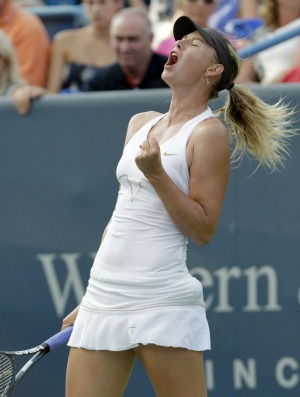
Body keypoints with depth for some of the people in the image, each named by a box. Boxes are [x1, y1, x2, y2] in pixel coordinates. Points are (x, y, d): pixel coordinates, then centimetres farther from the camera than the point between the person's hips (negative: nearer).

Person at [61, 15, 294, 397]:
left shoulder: (209, 132, -4)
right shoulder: (140, 123, 16)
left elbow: (203, 230, -9)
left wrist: (156, 173, -18)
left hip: (163, 304, -7)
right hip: (103, 296, 7)